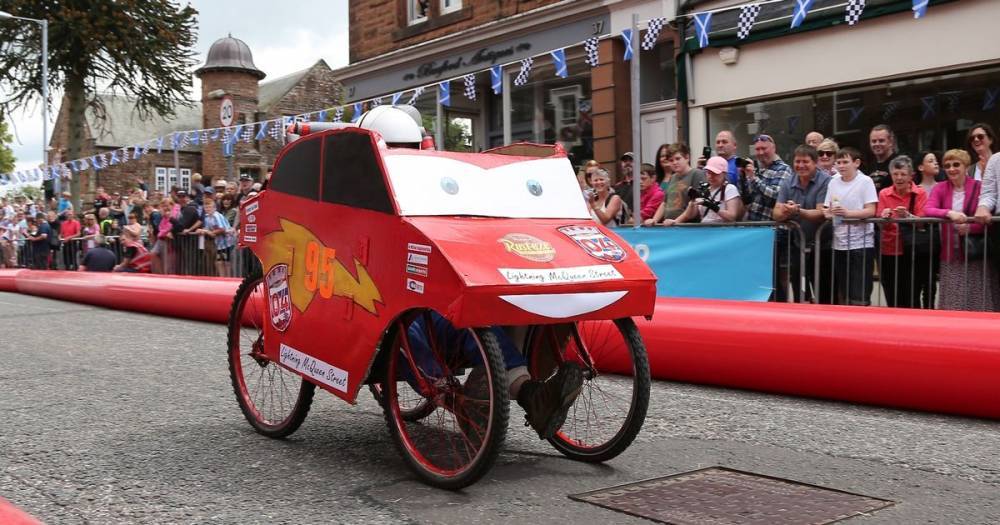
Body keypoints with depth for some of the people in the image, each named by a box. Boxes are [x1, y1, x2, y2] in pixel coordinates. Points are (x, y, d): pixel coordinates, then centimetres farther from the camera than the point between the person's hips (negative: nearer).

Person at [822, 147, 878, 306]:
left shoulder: (865, 181, -4)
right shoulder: (834, 182, 10)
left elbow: (871, 211, -11)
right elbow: (826, 209, 12)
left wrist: (847, 212, -24)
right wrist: (828, 212, -11)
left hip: (861, 243, -5)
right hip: (839, 244, 5)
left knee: (859, 298, -5)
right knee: (840, 295, 11)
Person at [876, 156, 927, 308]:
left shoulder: (919, 193, -1)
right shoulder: (884, 193, 4)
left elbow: (922, 222, -9)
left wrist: (907, 215, -27)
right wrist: (884, 217, -22)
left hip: (911, 253, -2)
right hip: (888, 251, 2)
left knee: (911, 299, -2)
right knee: (892, 299, 3)